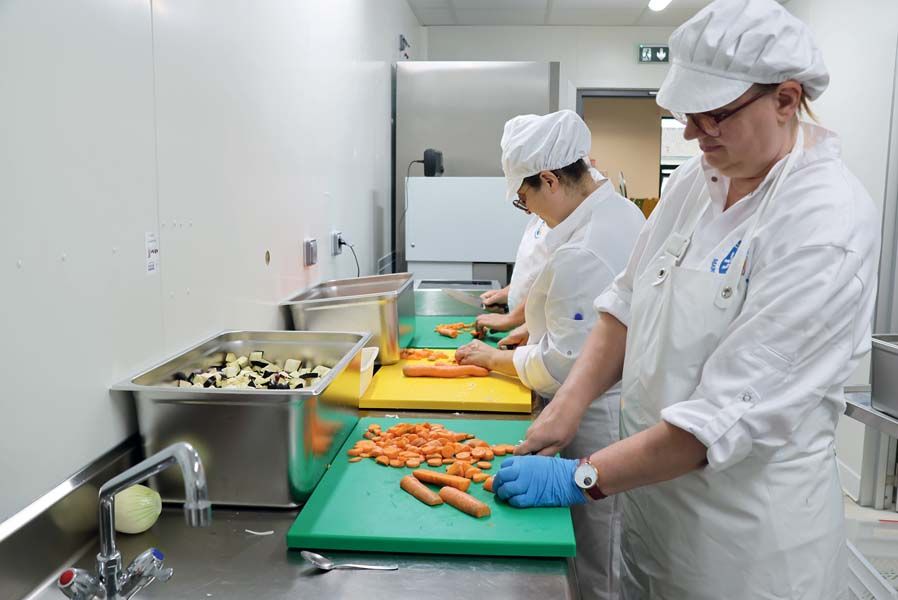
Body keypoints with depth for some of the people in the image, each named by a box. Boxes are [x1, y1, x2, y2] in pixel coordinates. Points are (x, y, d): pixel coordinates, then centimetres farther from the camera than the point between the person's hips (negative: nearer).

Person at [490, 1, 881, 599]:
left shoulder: (828, 224, -23)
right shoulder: (700, 176, 0)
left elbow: (732, 413, -27)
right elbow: (629, 302, 3)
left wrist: (581, 479, -23)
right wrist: (569, 405, -9)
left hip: (748, 526, -6)